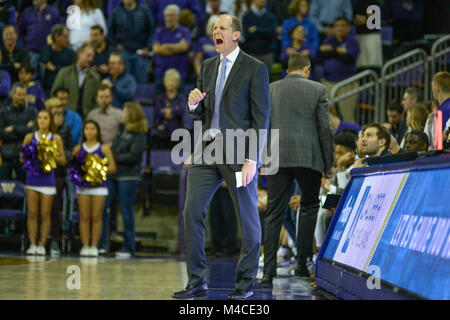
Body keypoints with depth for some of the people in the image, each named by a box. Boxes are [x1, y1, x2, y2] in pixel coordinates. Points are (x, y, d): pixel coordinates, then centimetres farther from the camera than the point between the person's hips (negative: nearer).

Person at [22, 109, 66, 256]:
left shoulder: (56, 138, 4)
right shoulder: (29, 137, 7)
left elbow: (63, 160, 6)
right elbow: (22, 157, 8)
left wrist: (53, 155, -12)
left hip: (48, 179, -1)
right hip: (32, 178, 1)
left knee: (45, 214, 0)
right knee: (32, 213, 0)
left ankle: (42, 245, 5)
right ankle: (32, 245, 5)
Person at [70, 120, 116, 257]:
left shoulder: (104, 149, 3)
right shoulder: (78, 149, 10)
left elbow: (112, 168, 0)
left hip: (99, 185, -2)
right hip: (83, 187, 2)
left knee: (96, 218, -1)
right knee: (84, 218, 1)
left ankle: (94, 246, 3)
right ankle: (85, 246, 4)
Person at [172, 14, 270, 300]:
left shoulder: (255, 69, -4)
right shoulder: (208, 66, 14)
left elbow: (261, 117, -8)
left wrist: (252, 159, -15)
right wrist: (194, 104, -4)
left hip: (238, 152, -6)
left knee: (248, 218, 2)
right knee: (192, 212, 0)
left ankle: (245, 283, 14)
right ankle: (197, 281, 9)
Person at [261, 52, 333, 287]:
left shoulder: (270, 89, 9)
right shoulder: (318, 89, 4)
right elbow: (325, 128, 1)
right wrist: (328, 162, 8)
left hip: (278, 158, 1)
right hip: (308, 157, -1)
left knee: (274, 213, 2)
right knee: (309, 206, 15)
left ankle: (269, 270, -5)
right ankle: (302, 264, 9)